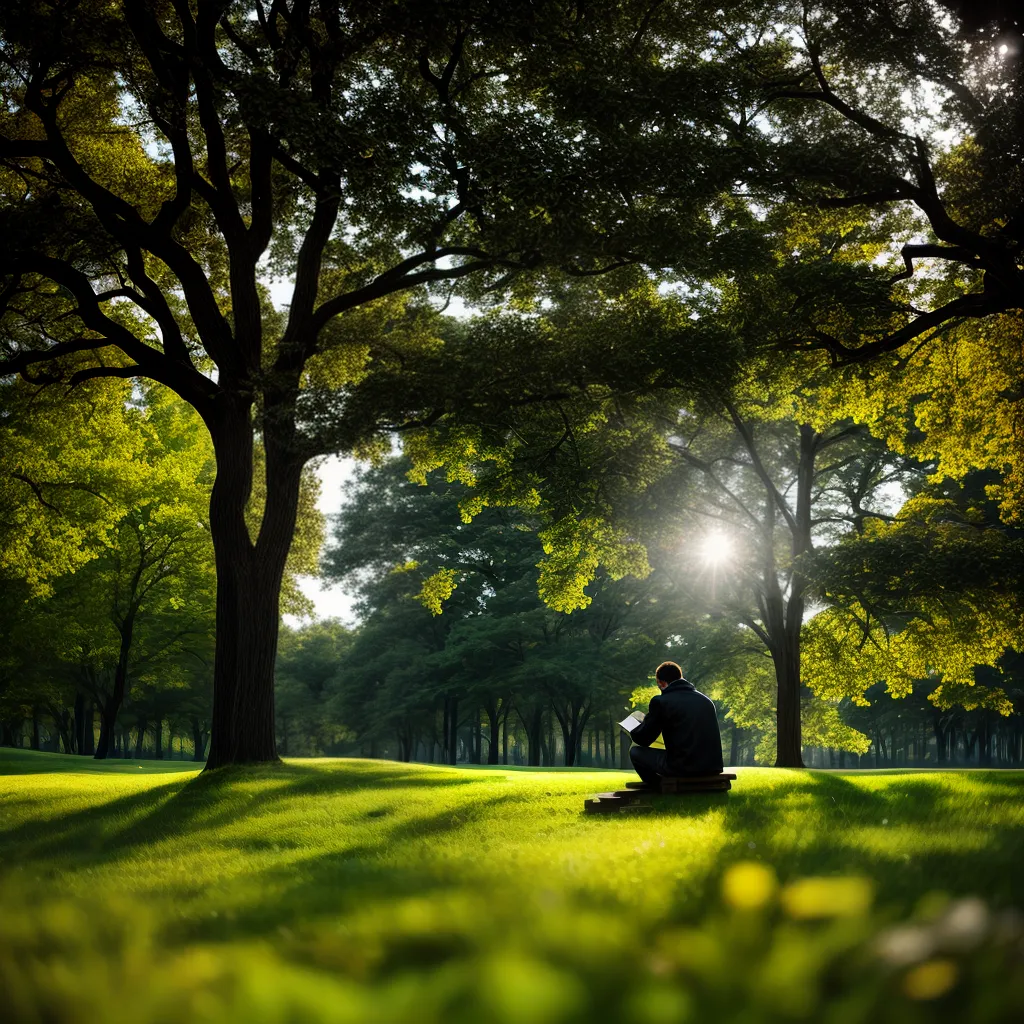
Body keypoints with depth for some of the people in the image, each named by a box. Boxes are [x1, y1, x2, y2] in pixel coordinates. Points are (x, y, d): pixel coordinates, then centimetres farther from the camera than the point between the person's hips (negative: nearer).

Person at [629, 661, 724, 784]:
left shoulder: (661, 701, -4)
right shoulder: (707, 700, 13)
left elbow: (643, 740, 1)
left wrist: (633, 733, 25)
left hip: (682, 767, -7)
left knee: (635, 752, 15)